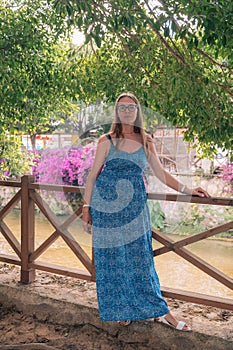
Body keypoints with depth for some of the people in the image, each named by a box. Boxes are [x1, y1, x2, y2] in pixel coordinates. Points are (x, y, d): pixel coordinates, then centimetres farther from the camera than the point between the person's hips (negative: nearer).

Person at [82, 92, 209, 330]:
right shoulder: (106, 141, 0)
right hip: (106, 207, -1)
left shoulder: (146, 141, 7)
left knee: (140, 258, 2)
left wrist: (187, 190, 2)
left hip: (134, 207, 2)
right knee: (111, 260, 4)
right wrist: (86, 208, -1)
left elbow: (160, 173, 11)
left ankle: (160, 311, 12)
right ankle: (120, 310, 21)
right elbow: (93, 175, 2)